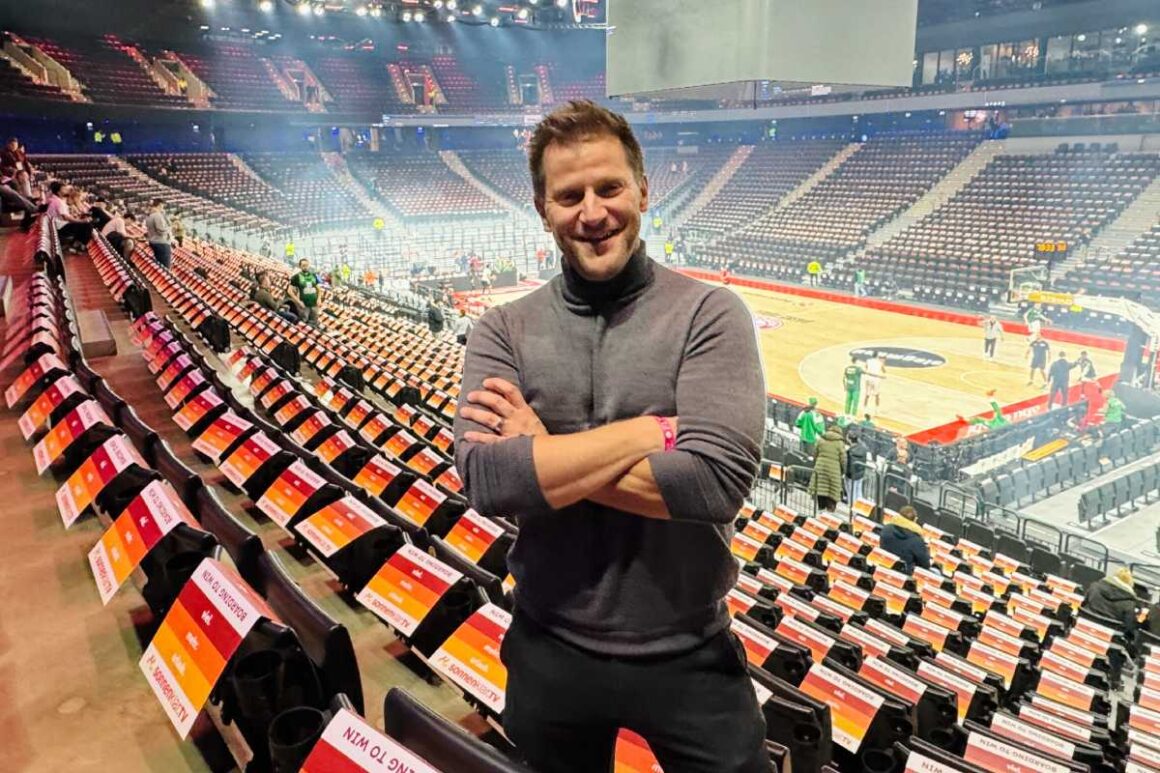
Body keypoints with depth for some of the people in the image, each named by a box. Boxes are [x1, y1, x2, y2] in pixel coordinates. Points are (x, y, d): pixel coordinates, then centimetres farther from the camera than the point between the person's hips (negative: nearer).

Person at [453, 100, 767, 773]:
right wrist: (657, 430, -22)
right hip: (550, 652, 3)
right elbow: (487, 480, -20)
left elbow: (719, 479, -24)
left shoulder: (710, 314, -12)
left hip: (689, 656, -2)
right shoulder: (502, 333, -5)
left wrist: (544, 456, -19)